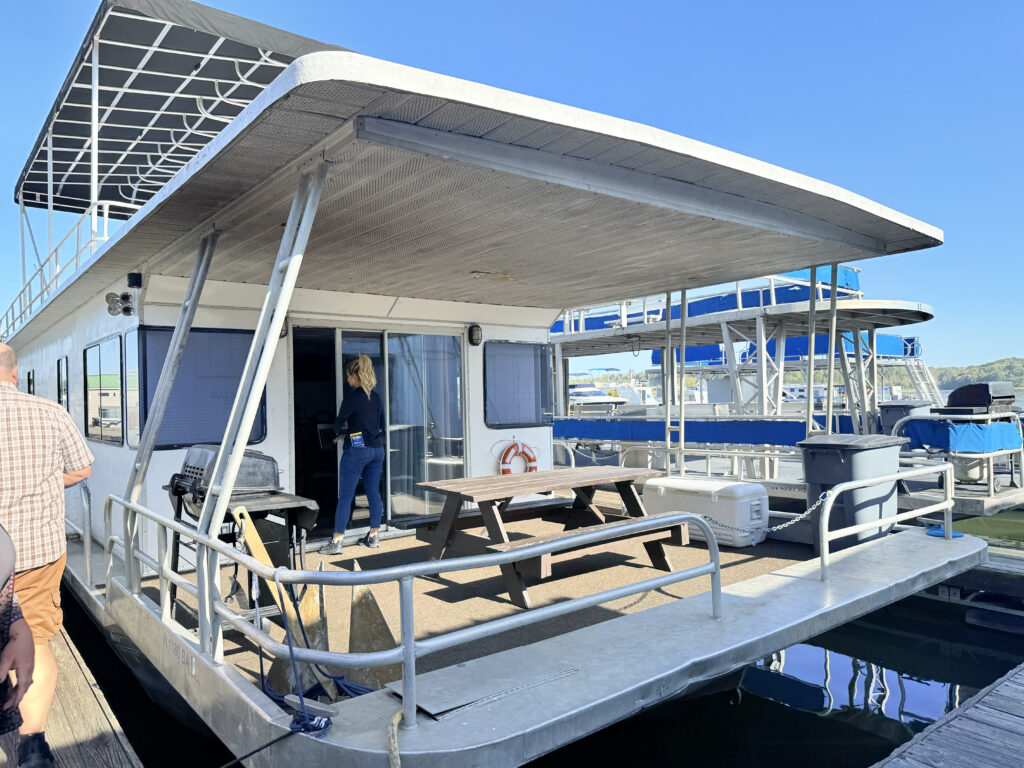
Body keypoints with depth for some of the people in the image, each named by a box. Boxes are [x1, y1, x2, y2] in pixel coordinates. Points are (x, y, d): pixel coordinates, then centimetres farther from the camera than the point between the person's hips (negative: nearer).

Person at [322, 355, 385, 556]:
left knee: (345, 496, -3)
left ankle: (336, 542, -2)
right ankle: (373, 536, 19)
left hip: (356, 450, -7)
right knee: (374, 494, 12)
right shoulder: (376, 397, 9)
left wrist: (341, 430, 15)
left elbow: (339, 425, -5)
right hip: (377, 449, 7)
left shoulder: (352, 396, -11)